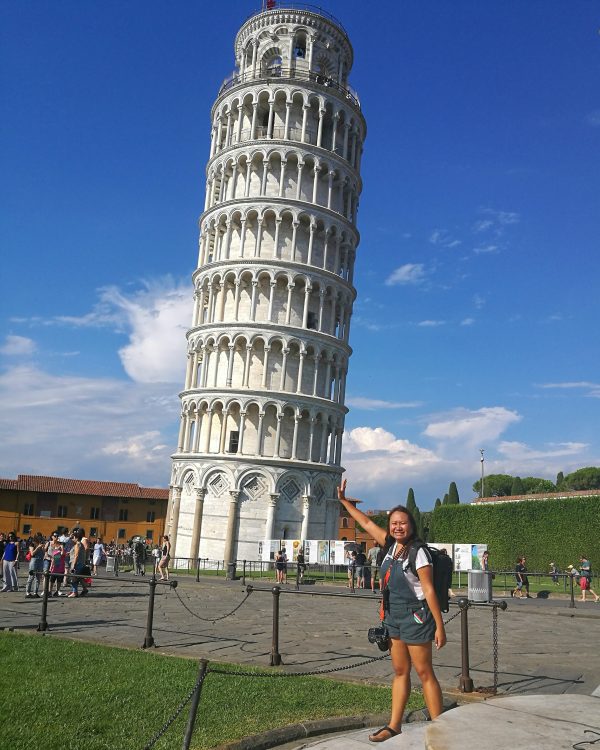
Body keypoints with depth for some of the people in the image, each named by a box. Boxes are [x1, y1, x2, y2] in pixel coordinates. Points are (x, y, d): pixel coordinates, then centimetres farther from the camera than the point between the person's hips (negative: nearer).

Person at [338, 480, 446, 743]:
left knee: (424, 673, -1)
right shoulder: (391, 546, 5)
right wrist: (344, 501, 17)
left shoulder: (418, 552, -15)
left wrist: (440, 626, -17)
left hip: (415, 617, -7)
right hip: (394, 617, 7)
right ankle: (394, 725, 22)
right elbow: (367, 523, 13)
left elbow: (429, 590, -17)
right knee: (400, 672, 14)